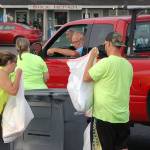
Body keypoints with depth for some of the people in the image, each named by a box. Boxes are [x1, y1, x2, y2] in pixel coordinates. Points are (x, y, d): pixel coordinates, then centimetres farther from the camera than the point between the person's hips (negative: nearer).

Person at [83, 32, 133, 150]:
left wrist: (92, 57, -2)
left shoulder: (105, 63, -17)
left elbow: (86, 78, -9)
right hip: (123, 116, 6)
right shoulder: (128, 65, 7)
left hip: (105, 115, -6)